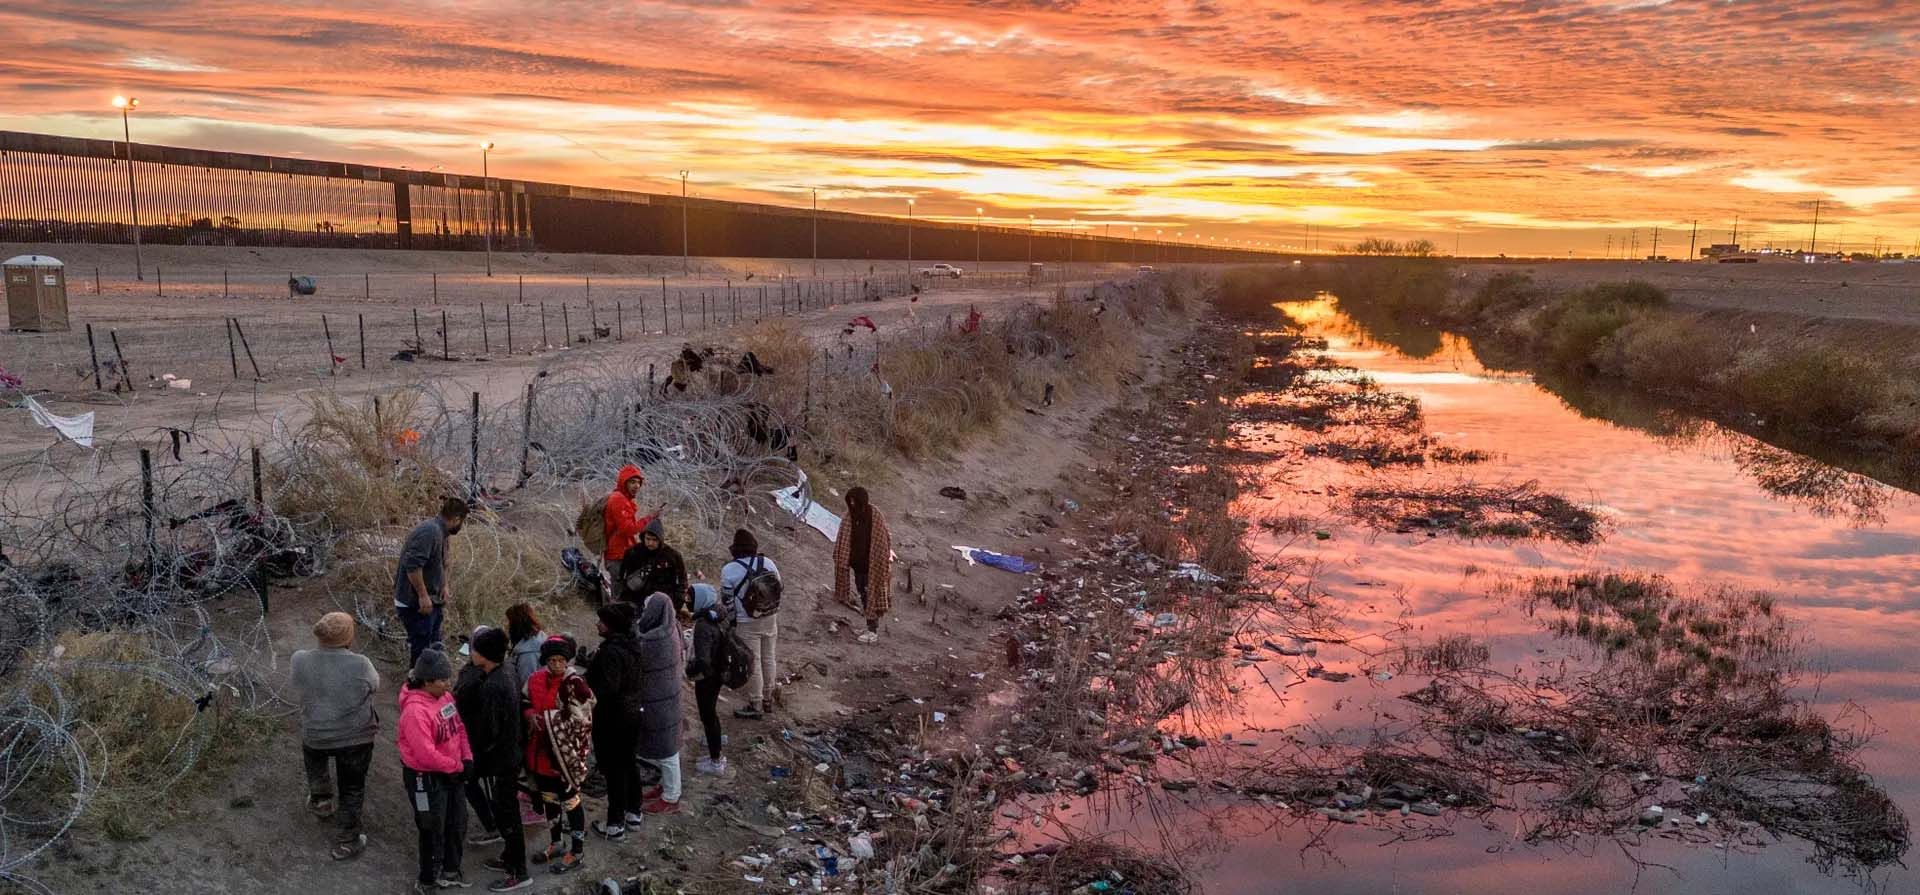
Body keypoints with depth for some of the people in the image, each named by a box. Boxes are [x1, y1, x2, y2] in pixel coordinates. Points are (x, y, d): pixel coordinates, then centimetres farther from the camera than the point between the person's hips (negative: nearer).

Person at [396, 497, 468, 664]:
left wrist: (444, 586, 10)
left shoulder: (441, 532, 10)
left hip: (430, 601, 11)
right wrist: (423, 595, -28)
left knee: (433, 643, 19)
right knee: (420, 646, -4)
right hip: (414, 604, -10)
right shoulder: (429, 532, -24)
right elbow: (412, 565, -32)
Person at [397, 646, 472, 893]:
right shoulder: (415, 710, -30)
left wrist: (467, 758, -5)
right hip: (426, 777, -8)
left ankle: (450, 870, 42)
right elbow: (426, 755, -30)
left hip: (451, 772, 8)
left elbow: (459, 727, 8)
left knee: (457, 823, 21)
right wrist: (457, 766, -16)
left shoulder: (445, 695, -3)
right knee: (433, 830, 7)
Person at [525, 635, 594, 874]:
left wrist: (545, 718, -20)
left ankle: (577, 852, 18)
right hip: (541, 750, 7)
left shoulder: (574, 684, -18)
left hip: (565, 753, -7)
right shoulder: (536, 679, 0)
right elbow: (526, 705, 15)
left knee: (570, 799, 5)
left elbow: (579, 719, -22)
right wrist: (531, 716, -7)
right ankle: (555, 844, 39)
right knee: (548, 797, 20)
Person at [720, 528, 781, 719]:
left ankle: (755, 705, 14)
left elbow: (728, 602, -7)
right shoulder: (768, 563, 0)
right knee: (768, 659, 17)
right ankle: (768, 700, 30)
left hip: (748, 623, -5)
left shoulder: (729, 571, -12)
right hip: (771, 618, 5)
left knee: (753, 664, 5)